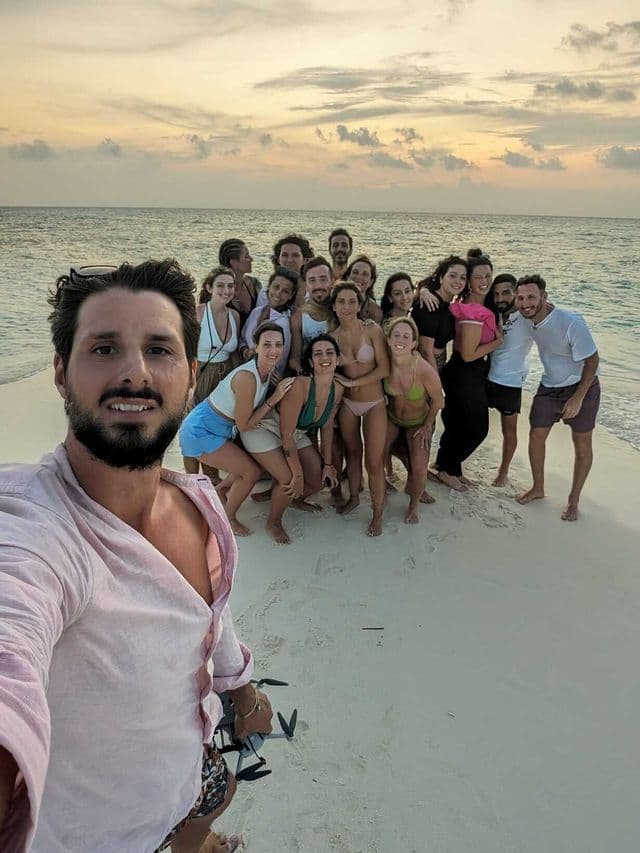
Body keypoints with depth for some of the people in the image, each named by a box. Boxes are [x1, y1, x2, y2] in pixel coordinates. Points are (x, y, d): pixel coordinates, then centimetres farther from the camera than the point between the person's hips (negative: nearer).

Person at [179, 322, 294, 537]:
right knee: (252, 473, -6)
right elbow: (244, 425, -22)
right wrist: (273, 399, -23)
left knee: (256, 462, 13)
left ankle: (220, 489, 38)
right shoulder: (247, 377, -32)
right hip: (201, 432, -8)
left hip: (221, 428, 9)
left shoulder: (269, 370, -4)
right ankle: (227, 519, 17)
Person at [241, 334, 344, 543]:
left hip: (296, 433, 7)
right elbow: (286, 435, -29)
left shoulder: (338, 390, -12)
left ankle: (297, 500, 38)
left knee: (320, 478, 3)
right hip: (263, 429, -7)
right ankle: (273, 523, 9)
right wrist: (298, 473, -24)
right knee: (289, 480, -20)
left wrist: (328, 464, 6)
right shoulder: (300, 385, -34)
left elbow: (327, 427, 4)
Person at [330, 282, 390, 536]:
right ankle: (354, 498, 38)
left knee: (374, 461, -4)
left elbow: (384, 369, -14)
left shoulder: (372, 330, -10)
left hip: (374, 403, -3)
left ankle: (377, 514, 13)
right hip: (347, 403, 3)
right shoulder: (332, 336, -1)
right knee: (352, 453, 17)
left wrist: (353, 382, -16)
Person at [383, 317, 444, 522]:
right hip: (391, 418, 3)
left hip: (419, 422, -3)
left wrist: (427, 426, -5)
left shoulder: (425, 371, -33)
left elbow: (437, 400, -15)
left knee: (419, 469, -13)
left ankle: (413, 505, 18)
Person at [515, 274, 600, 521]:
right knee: (536, 436, 8)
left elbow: (592, 360, -22)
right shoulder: (527, 319, -12)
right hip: (549, 387, 5)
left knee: (582, 445, 5)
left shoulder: (571, 323, -30)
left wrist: (577, 398, -22)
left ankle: (573, 500, 21)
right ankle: (538, 488, 28)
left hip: (581, 386, -5)